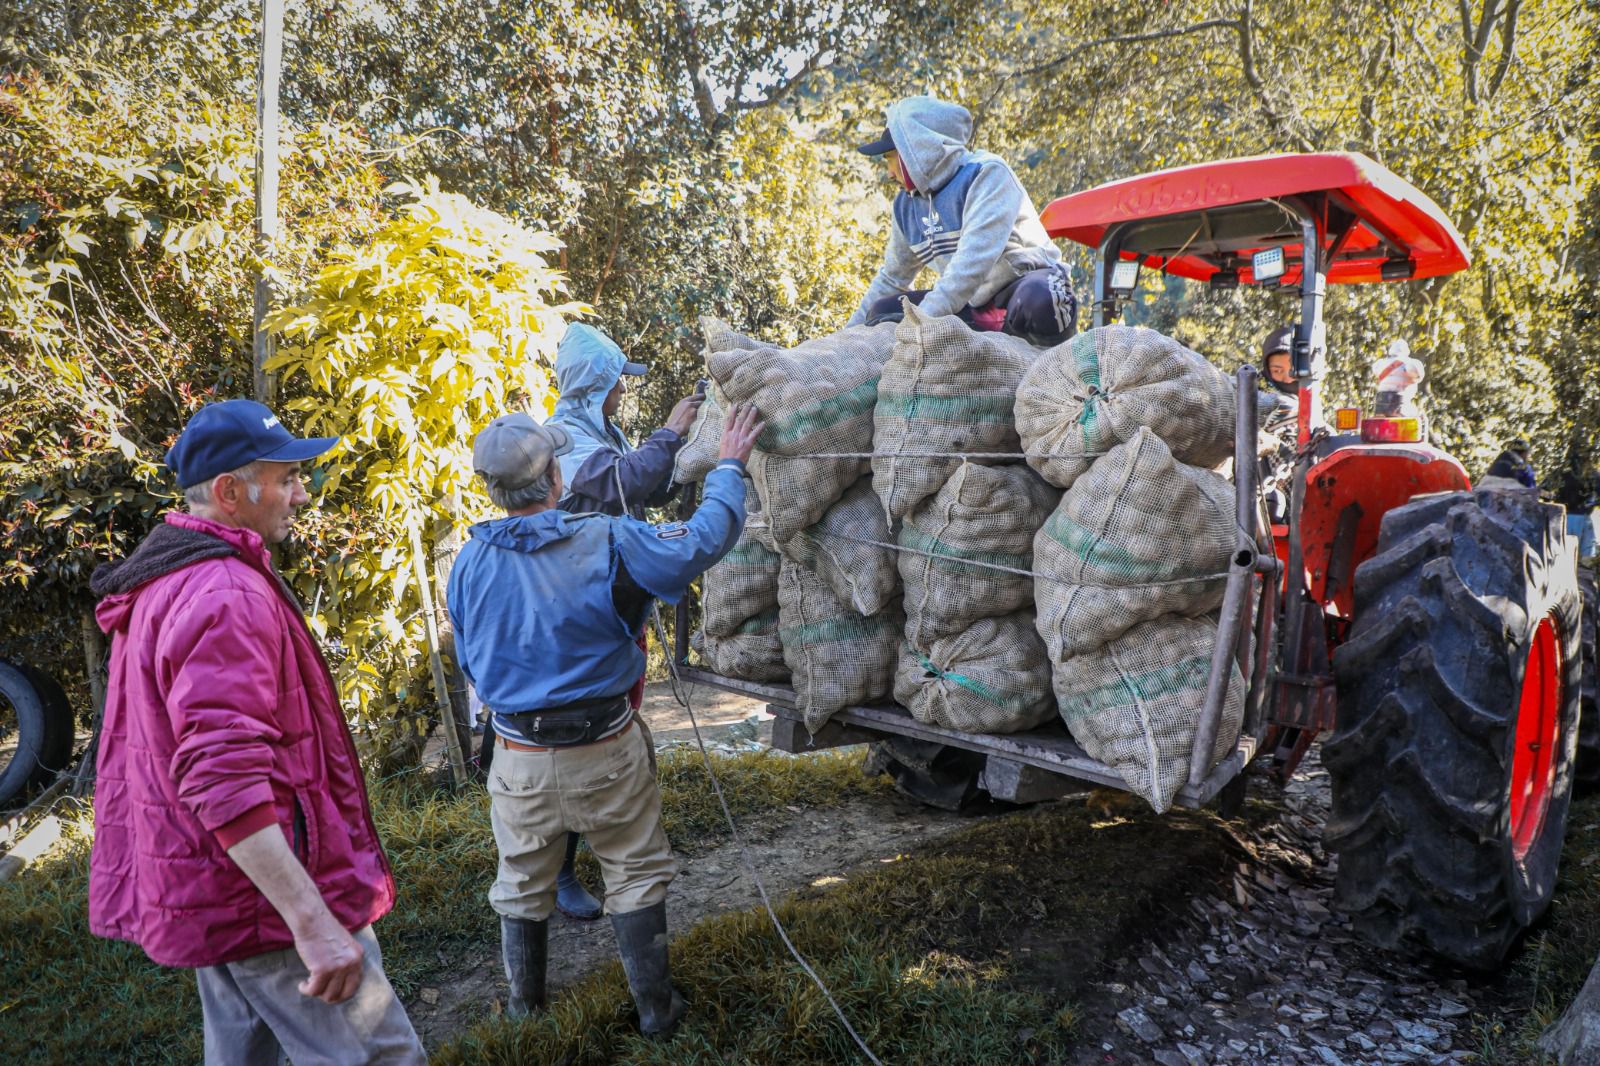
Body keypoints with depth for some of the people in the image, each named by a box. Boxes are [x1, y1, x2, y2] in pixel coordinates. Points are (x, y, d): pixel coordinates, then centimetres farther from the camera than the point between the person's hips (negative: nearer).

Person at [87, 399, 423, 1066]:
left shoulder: (163, 582, 10)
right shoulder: (227, 595, -24)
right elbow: (224, 777, -32)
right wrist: (313, 923, -34)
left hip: (210, 884, 11)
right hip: (260, 889, -10)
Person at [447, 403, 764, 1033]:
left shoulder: (469, 564, -7)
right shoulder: (607, 544, -18)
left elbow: (471, 664, 6)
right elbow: (704, 539, -11)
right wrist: (729, 467, 3)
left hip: (518, 760, 3)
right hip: (604, 752, -3)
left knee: (522, 885, 21)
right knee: (636, 876, 16)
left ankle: (524, 1010, 39)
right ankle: (655, 1008, 27)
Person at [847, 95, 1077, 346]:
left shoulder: (986, 173, -17)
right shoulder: (906, 205, 6)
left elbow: (974, 259, -30)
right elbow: (892, 279, 17)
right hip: (973, 302, 7)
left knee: (1039, 301, -42)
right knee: (882, 312, -6)